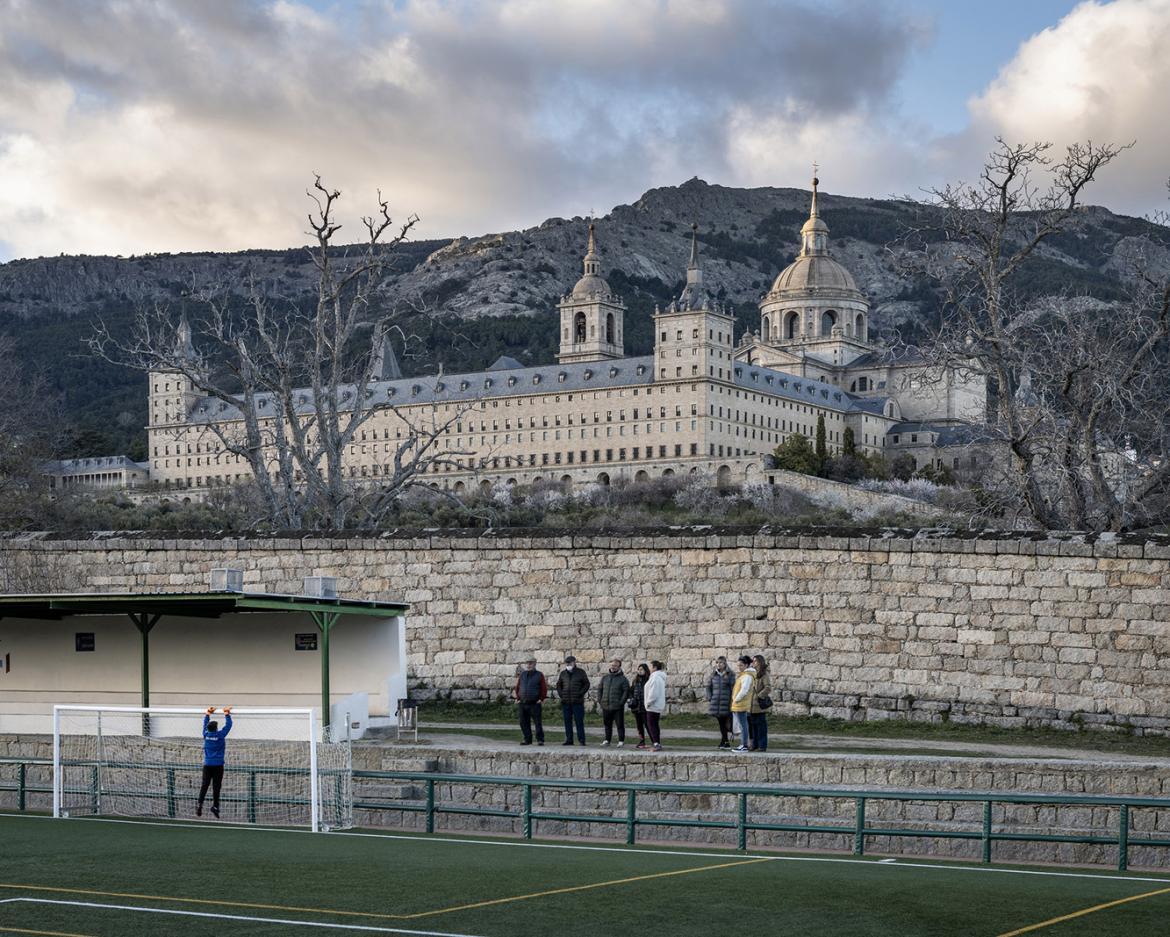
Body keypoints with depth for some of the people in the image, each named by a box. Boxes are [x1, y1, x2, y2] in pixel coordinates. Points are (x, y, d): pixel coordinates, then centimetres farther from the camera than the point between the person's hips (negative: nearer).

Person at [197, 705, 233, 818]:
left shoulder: (206, 734, 0)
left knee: (204, 785, 4)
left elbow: (205, 723, 17)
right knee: (216, 786, 0)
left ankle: (200, 804, -9)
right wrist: (227, 714, 14)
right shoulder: (220, 735, -9)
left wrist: (208, 713, 29)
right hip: (218, 765, -3)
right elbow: (228, 724, 1)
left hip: (207, 764, 3)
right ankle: (215, 806, -3)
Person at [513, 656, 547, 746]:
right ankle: (527, 739, 13)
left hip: (535, 703, -4)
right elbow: (517, 687, 16)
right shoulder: (522, 675, 11)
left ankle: (540, 740, -2)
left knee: (538, 722, -5)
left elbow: (544, 688, 0)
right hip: (523, 704, 4)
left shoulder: (539, 675, 0)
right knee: (524, 723, 5)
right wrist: (518, 698, 8)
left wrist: (541, 699, -6)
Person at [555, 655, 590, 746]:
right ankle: (568, 739, 10)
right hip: (565, 702, 4)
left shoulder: (580, 672, 2)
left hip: (577, 702, -4)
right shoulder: (563, 673, 12)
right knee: (567, 721, 5)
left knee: (579, 721, -4)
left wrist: (580, 694, -7)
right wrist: (561, 694, 6)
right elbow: (558, 685, 22)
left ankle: (581, 739, -1)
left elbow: (586, 684, 3)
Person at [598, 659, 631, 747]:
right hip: (605, 706, 4)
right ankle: (607, 740, 22)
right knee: (607, 724, 12)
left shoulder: (623, 679, -1)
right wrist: (600, 700, 5)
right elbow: (600, 690, 17)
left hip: (618, 707, -4)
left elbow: (626, 692, -5)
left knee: (620, 724, 0)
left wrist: (621, 702, -13)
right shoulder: (605, 677, 12)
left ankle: (621, 741, 7)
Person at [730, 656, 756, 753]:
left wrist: (736, 699, -14)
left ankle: (744, 746, -6)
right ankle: (742, 744, 20)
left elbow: (744, 690, -23)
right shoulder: (743, 674, 16)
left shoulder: (747, 676, -15)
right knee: (741, 725, 14)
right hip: (738, 705, 10)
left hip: (741, 705, -10)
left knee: (742, 725, -7)